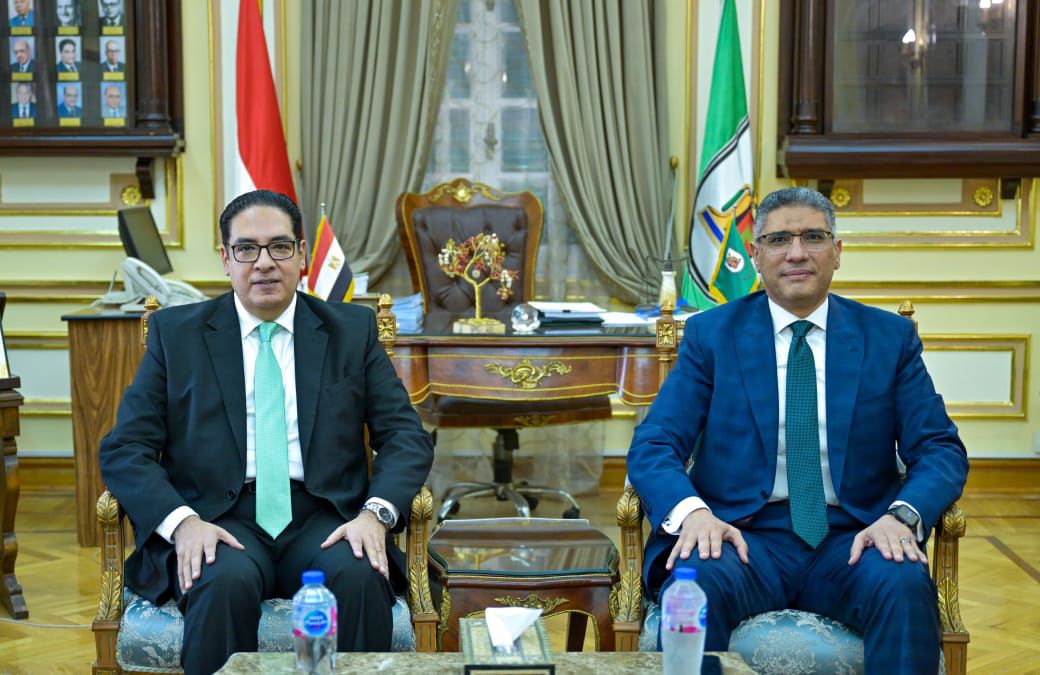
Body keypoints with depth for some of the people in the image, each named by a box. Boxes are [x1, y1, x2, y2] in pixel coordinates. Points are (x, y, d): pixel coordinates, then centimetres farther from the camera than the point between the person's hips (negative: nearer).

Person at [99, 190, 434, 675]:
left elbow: (407, 436, 7)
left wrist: (376, 512, -13)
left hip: (323, 517, 1)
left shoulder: (352, 330, 12)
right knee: (225, 582, -34)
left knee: (360, 576, -31)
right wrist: (182, 521, -15)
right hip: (221, 519, -1)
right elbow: (124, 448, 3)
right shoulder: (175, 333, 9)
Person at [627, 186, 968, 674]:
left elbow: (940, 450, 6)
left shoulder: (890, 337, 11)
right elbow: (653, 446, 1)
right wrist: (691, 511, -21)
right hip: (745, 536, -1)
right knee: (695, 583, -34)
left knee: (904, 586, -31)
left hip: (853, 540, 1)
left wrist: (902, 515, -16)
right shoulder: (710, 335, 8)